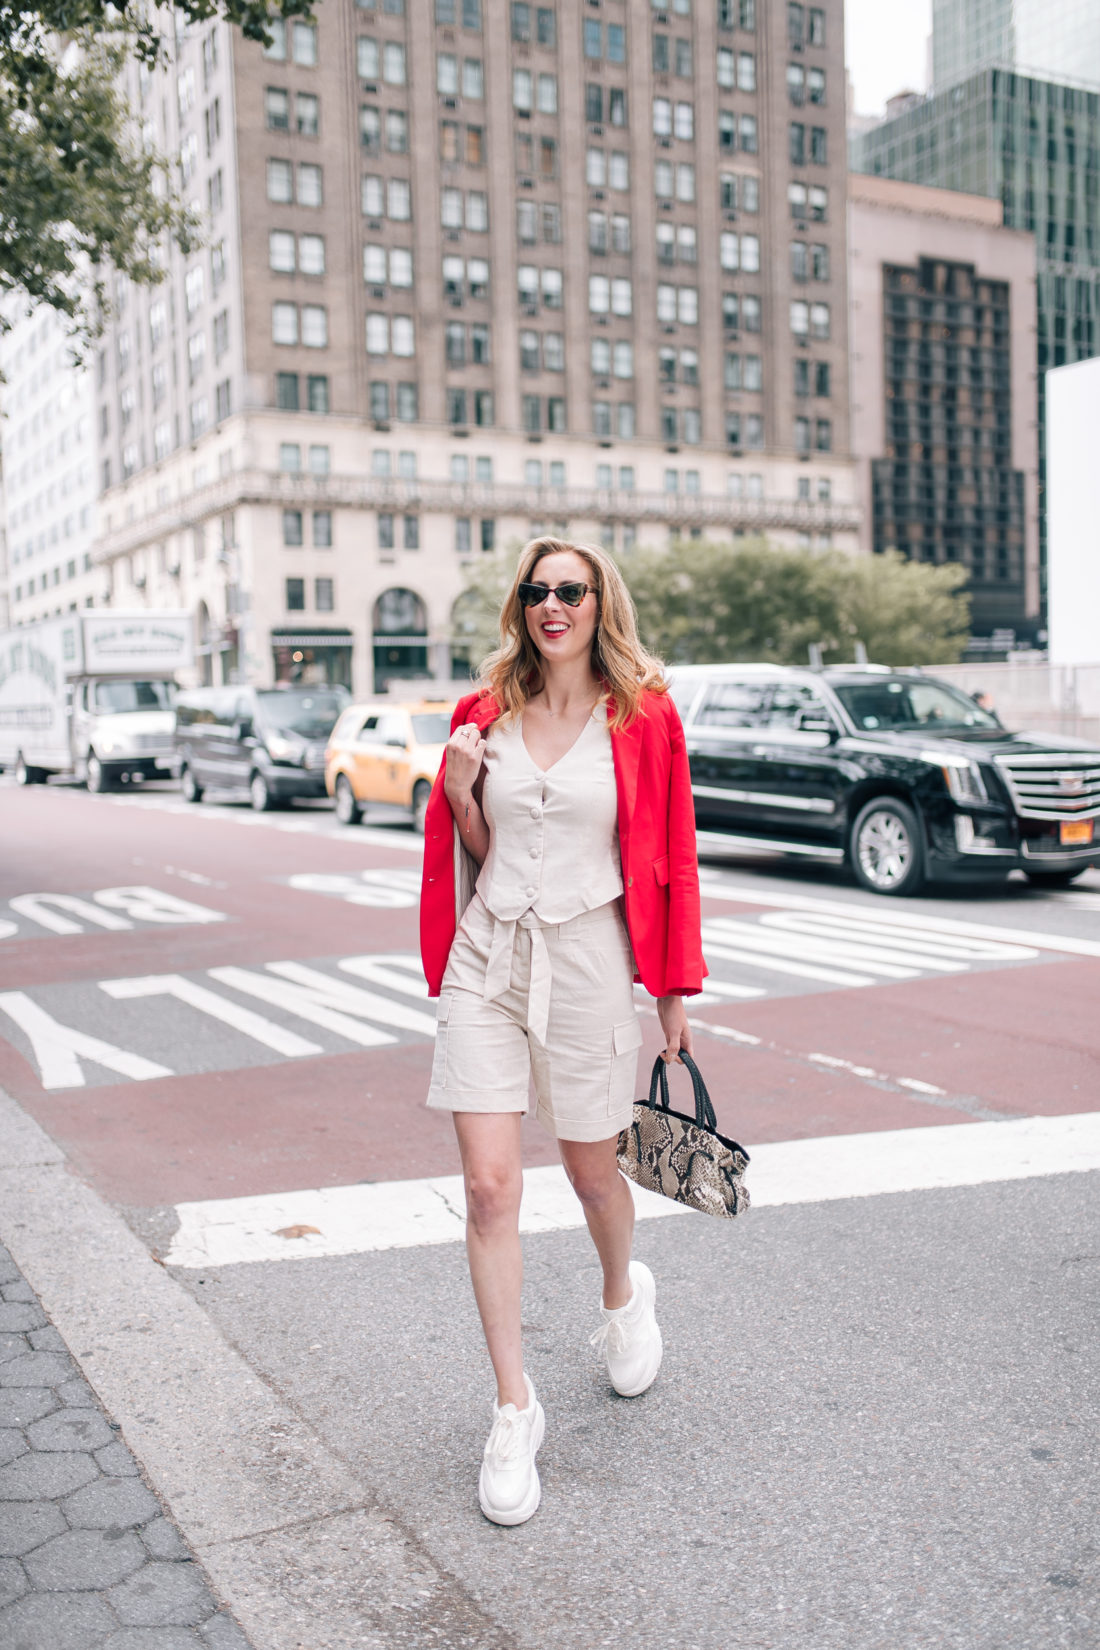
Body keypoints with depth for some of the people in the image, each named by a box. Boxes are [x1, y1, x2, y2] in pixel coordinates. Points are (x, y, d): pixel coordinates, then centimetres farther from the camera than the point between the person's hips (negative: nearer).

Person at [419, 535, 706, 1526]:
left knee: (592, 1172, 13)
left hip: (587, 960, -2)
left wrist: (676, 993, 1)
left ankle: (624, 1297, 48)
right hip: (487, 959, 2)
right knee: (490, 1187, -3)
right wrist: (459, 794, -7)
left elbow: (671, 858, 1)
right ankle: (514, 1413, 11)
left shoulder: (644, 718, -1)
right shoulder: (485, 713, 7)